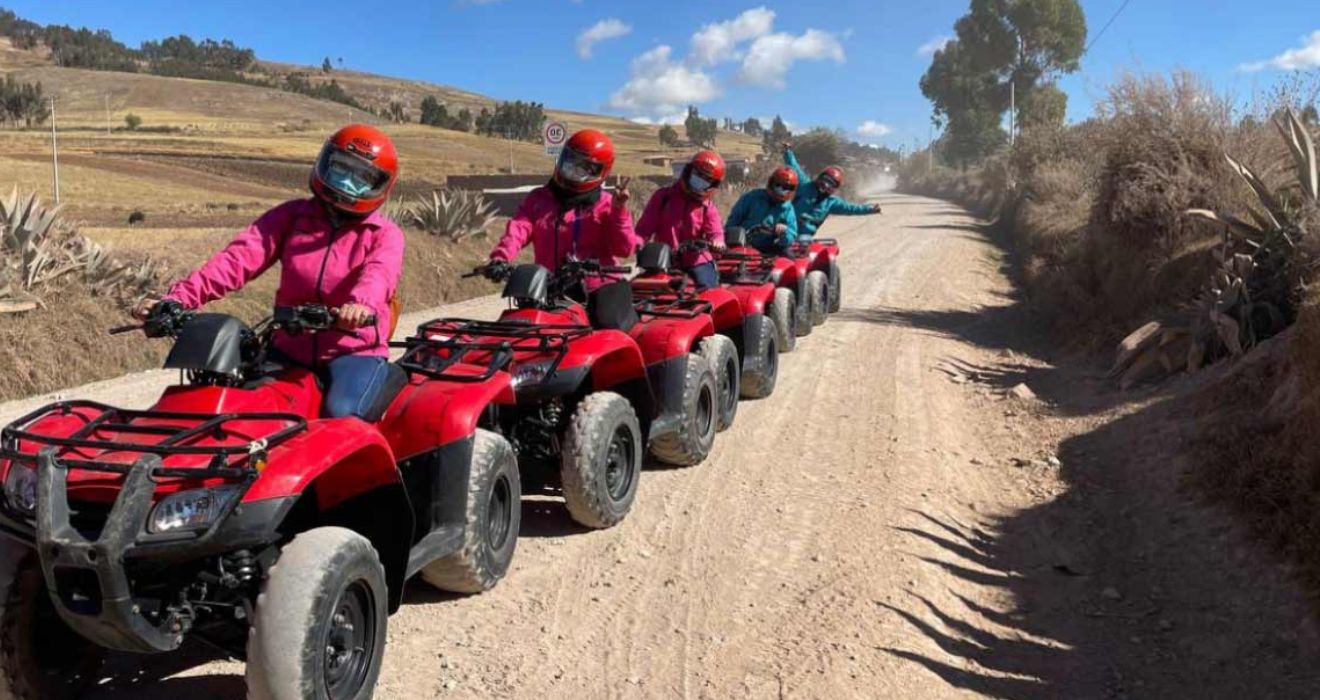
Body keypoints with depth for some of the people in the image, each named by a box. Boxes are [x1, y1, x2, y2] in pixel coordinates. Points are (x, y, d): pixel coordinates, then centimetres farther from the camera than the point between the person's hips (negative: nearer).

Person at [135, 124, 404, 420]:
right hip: (291, 349, 4)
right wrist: (180, 297, -18)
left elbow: (379, 273, -22)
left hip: (356, 351, -4)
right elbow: (240, 257, -3)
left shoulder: (385, 235, 2)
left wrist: (363, 304, -47)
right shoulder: (292, 216, 11)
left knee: (339, 416, -30)